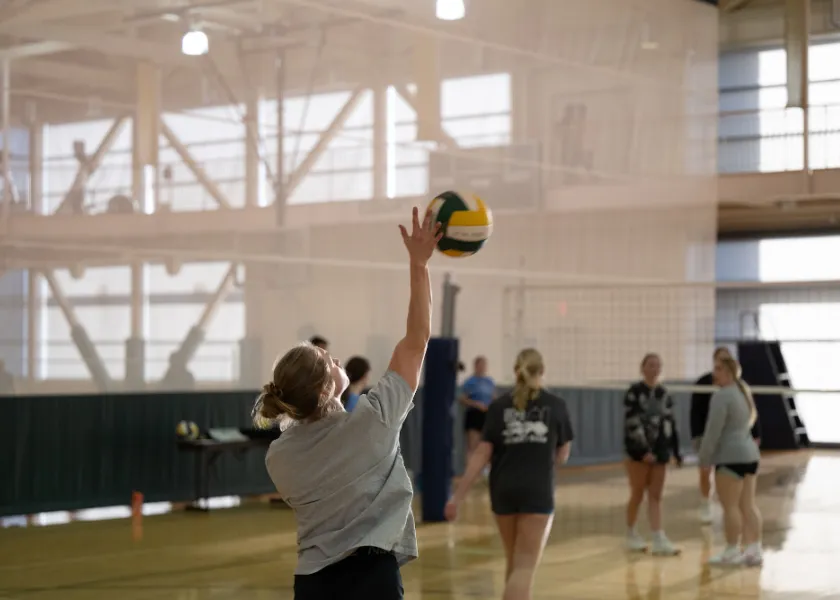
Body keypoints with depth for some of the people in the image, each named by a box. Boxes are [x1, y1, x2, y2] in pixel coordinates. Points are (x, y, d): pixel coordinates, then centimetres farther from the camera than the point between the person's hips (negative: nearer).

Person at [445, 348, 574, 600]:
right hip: (537, 490, -2)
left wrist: (458, 496, -2)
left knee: (514, 561, 20)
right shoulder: (556, 406, 2)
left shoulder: (499, 406, 2)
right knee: (525, 565, -4)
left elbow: (481, 454, -3)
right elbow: (562, 456, 10)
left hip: (504, 489, 3)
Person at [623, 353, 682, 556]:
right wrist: (644, 450, -21)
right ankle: (632, 535, 19)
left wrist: (676, 451, 11)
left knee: (656, 497, 2)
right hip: (638, 450, -5)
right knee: (638, 495, 4)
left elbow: (670, 424, 14)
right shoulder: (634, 393, -7)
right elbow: (633, 424, -14)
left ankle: (659, 541, -2)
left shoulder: (664, 395, 10)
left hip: (660, 451, 5)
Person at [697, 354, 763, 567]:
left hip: (731, 456, -9)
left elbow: (713, 431, -17)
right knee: (748, 505, 10)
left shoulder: (721, 397, -15)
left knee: (730, 506, -3)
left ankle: (731, 551, 1)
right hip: (751, 453, 9)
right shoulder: (744, 391, 14)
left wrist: (704, 457, -7)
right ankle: (754, 549, 10)